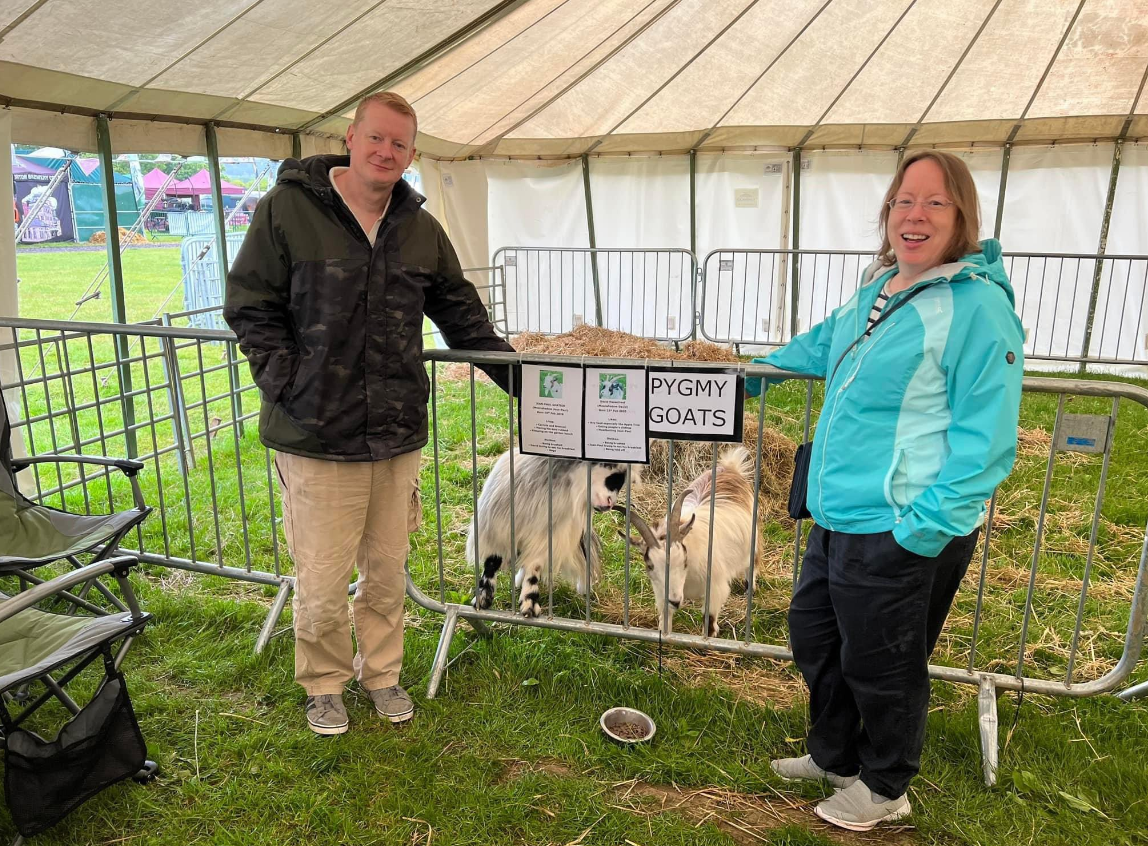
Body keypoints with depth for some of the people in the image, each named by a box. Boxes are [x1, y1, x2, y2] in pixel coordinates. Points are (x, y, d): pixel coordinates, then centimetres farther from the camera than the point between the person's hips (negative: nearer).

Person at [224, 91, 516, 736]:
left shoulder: (422, 230, 9)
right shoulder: (288, 209, -5)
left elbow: (464, 317, 16)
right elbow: (250, 306, -2)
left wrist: (520, 376, 13)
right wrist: (290, 385, -12)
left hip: (398, 435, 4)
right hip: (317, 438, -4)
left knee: (387, 571, 16)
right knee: (323, 581, 4)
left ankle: (382, 674, 38)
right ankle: (324, 685, 31)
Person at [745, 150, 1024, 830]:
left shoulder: (977, 305, -15)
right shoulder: (880, 289, 11)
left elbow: (986, 437, -19)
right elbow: (826, 343, 32)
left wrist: (928, 524, -23)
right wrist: (761, 368, 37)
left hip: (903, 534, -9)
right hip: (838, 519, 9)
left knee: (881, 666, 9)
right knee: (813, 635, 22)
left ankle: (885, 788, 36)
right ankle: (834, 755, 46)